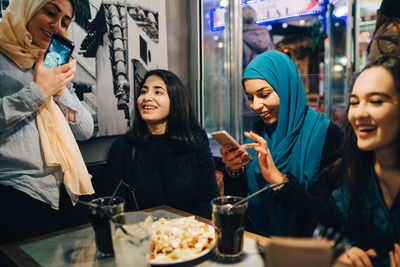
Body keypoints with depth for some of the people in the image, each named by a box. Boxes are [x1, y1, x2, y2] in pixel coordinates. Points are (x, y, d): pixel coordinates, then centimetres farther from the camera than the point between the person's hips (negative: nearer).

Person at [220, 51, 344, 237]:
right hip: (255, 238, 5)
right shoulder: (258, 130, 6)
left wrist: (276, 177, -23)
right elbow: (237, 200, 8)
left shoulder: (327, 134, -11)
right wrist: (233, 171, -12)